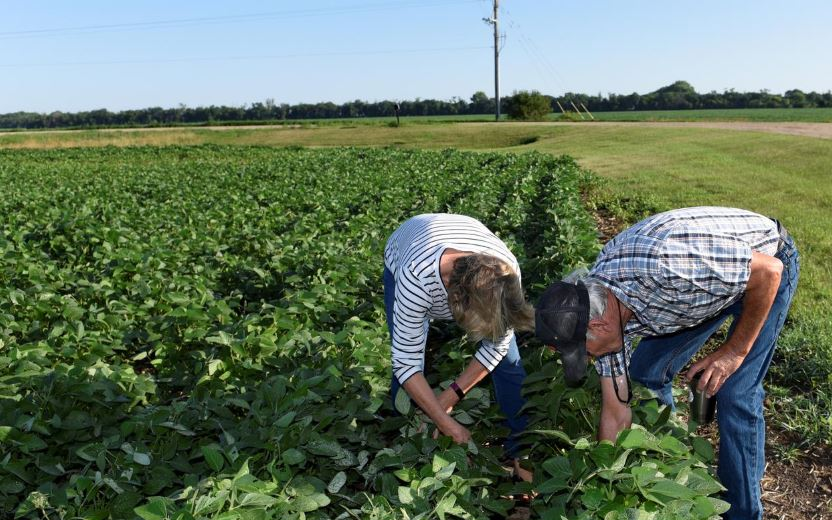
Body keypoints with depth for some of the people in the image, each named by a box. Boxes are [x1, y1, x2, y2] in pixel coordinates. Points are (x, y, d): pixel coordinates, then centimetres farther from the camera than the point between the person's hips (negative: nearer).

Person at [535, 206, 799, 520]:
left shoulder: (662, 263, -43)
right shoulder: (600, 308, -17)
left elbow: (769, 271, -28)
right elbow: (616, 415, -7)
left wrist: (736, 350, -21)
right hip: (707, 279, 6)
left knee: (735, 396, -13)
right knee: (645, 374, 4)